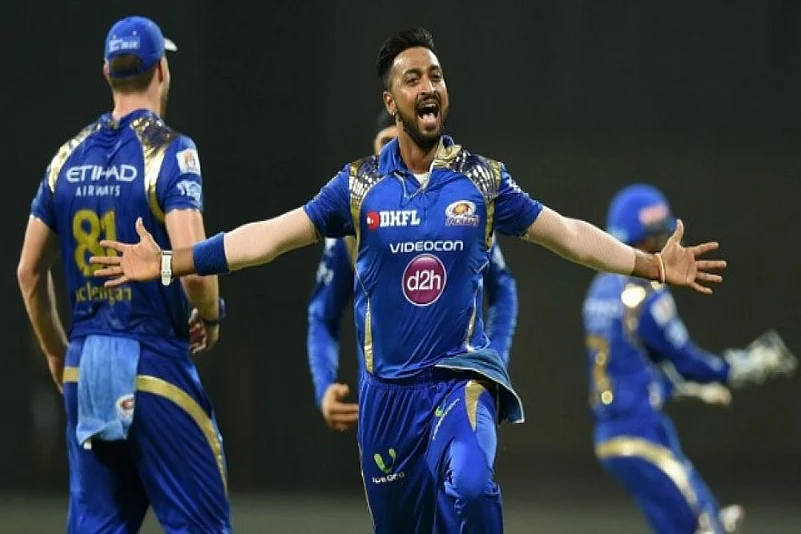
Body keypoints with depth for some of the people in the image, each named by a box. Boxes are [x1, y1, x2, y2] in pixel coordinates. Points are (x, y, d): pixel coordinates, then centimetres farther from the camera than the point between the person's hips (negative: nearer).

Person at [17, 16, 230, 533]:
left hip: (85, 368, 6)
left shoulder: (70, 156, 9)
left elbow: (30, 271, 13)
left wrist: (57, 354, 26)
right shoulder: (169, 151, -10)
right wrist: (210, 316, 0)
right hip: (154, 363, -6)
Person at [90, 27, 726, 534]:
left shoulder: (483, 180, 2)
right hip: (388, 389, 2)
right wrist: (168, 263, -5)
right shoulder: (360, 185, 2)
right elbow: (268, 237, 1)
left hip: (461, 377, -2)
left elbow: (568, 234, 7)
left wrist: (656, 265, -1)